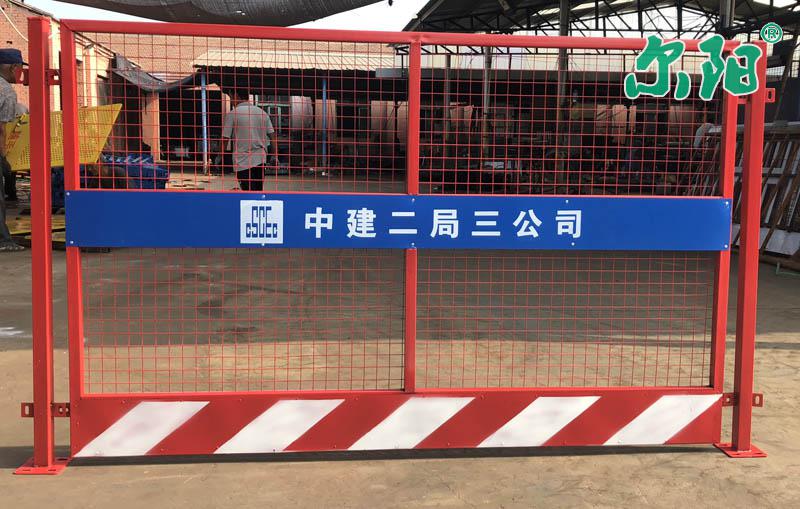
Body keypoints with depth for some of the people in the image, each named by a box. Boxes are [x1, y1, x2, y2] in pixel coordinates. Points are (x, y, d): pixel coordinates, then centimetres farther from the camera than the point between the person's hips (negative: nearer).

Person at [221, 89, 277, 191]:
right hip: (261, 160, 5)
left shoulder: (232, 114, -7)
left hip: (242, 161, -5)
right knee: (259, 191, 15)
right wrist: (275, 156, 11)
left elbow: (225, 138, -7)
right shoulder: (262, 112, 7)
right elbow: (272, 135, 6)